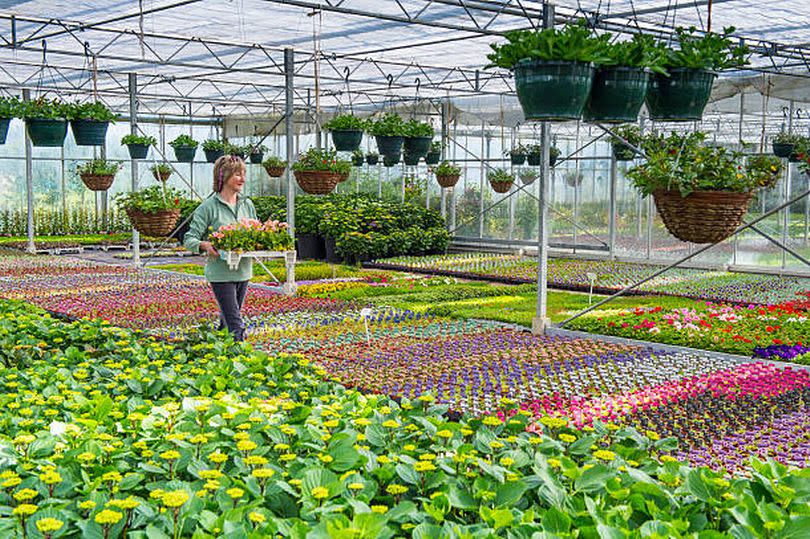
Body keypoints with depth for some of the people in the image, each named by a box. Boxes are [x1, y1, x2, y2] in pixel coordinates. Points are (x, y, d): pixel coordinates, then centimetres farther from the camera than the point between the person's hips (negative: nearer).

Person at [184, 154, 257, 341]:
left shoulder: (248, 205, 9)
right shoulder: (209, 207, -7)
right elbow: (190, 238, -7)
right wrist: (204, 245, -27)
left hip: (243, 271, 6)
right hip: (220, 273, -6)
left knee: (229, 318, 16)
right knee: (236, 325, -10)